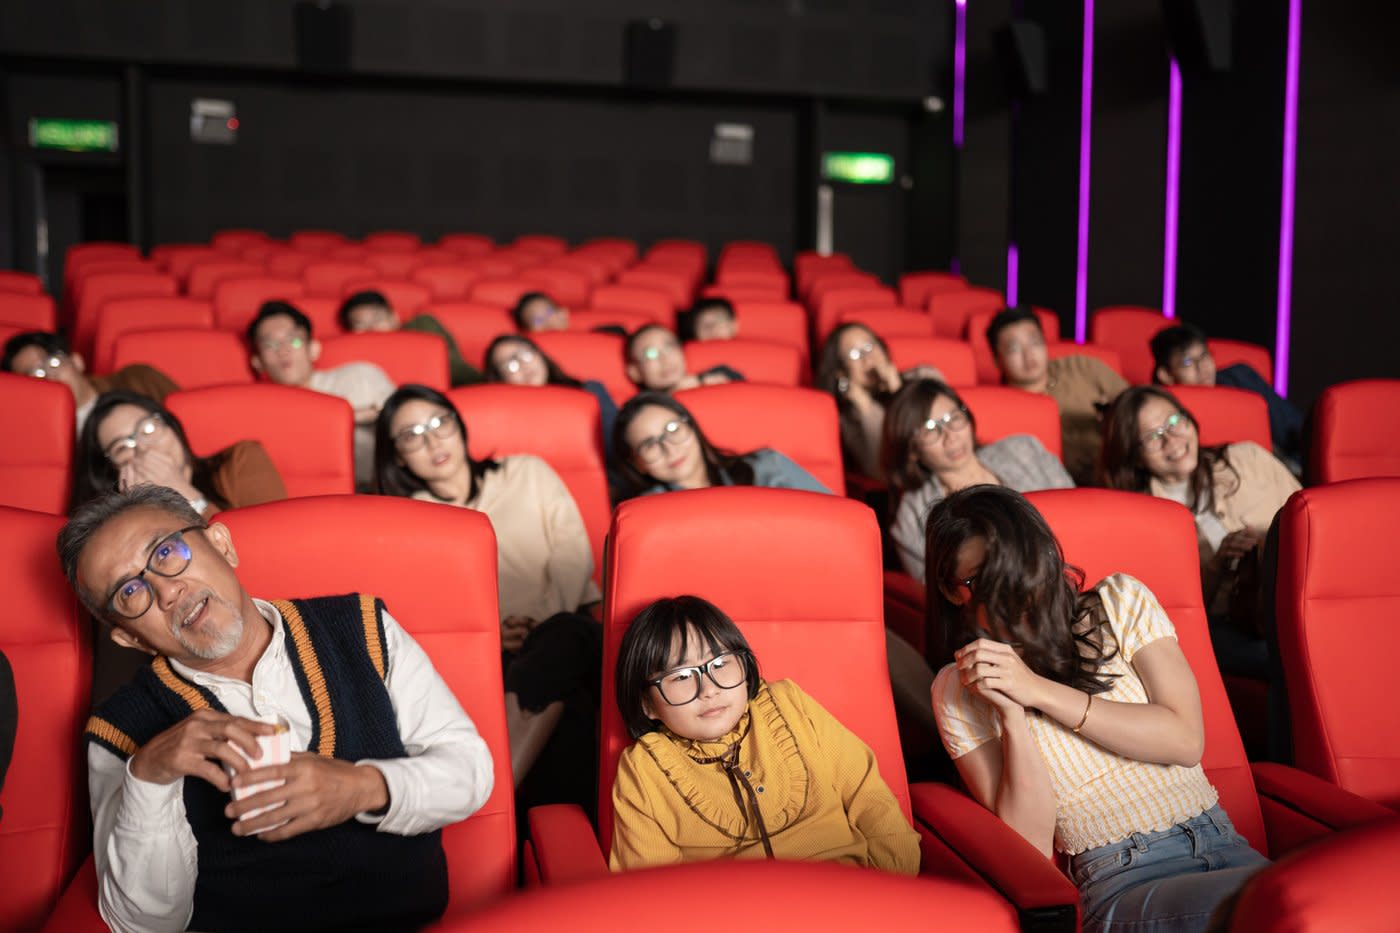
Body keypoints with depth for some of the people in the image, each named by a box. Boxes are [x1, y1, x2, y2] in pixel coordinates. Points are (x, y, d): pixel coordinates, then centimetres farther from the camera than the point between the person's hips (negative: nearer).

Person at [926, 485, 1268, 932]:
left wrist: (1038, 690, -11)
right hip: (1122, 883, -4)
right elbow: (1030, 846, -3)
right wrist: (1012, 716, -16)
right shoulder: (959, 692, 2)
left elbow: (1186, 739, -5)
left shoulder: (1119, 602, 6)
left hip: (1224, 844, 4)